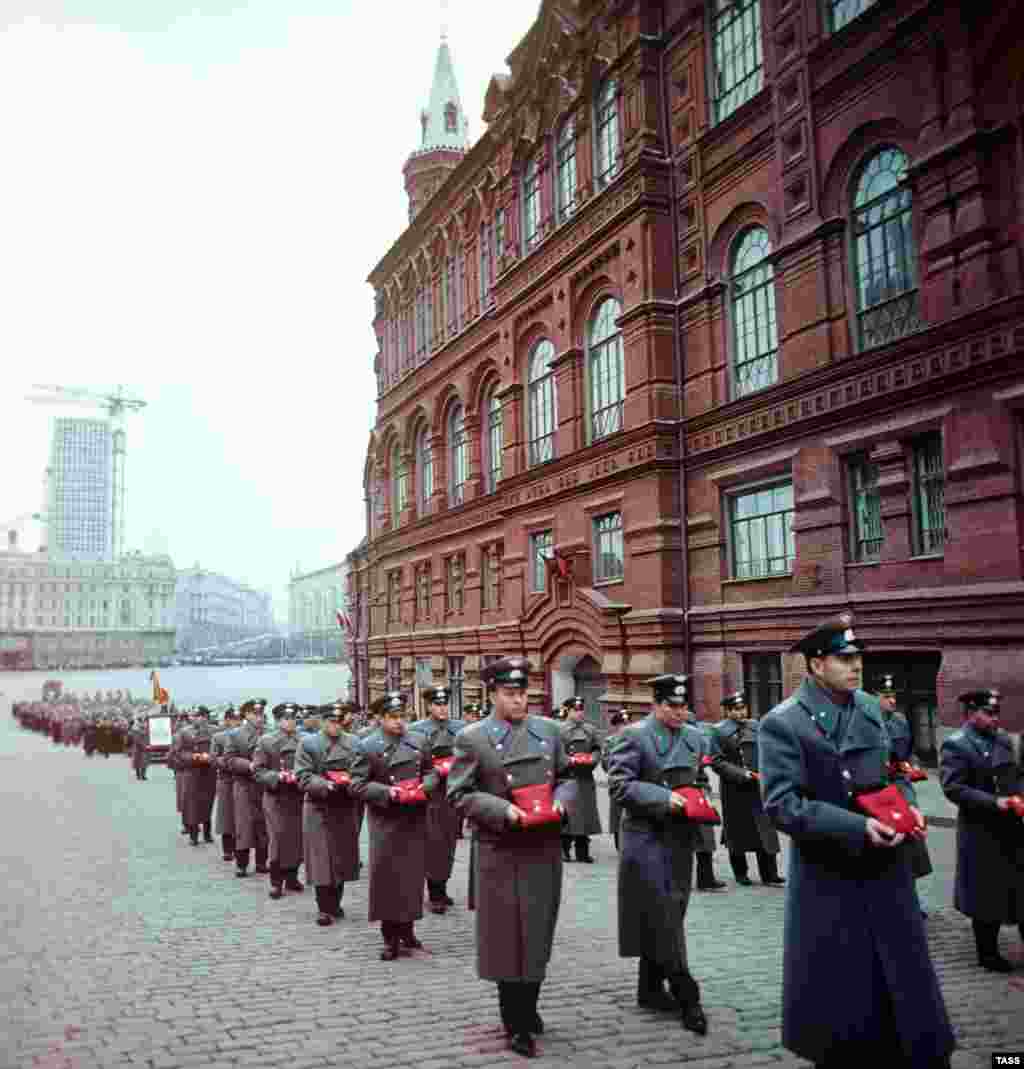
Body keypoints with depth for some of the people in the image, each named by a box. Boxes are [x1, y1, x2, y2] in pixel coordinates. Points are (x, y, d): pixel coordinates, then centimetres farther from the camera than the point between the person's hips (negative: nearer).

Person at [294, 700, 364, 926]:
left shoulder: (354, 742, 7)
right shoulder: (308, 743, -2)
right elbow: (303, 777, -9)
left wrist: (352, 782, -14)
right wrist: (325, 785, -23)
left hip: (346, 808, 4)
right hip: (319, 808, -3)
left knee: (343, 856, 10)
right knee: (322, 859, -2)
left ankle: (335, 903, 25)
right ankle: (324, 908, 8)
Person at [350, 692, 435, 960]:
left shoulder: (418, 741, 7)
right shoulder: (368, 746, -5)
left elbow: (431, 772, 14)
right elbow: (357, 784, -7)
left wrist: (424, 787, -8)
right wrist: (387, 792, -18)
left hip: (415, 820, 4)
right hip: (385, 821, -3)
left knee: (413, 873, 8)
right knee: (387, 876, 0)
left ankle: (407, 928, 24)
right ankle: (390, 937, 11)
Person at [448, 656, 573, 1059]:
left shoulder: (548, 730, 6)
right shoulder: (471, 738, -7)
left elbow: (567, 776, 15)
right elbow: (460, 794, -8)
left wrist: (559, 799, -6)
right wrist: (503, 810, -20)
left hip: (545, 848, 4)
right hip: (501, 852, -4)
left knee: (540, 933, 15)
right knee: (509, 938, 4)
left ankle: (529, 1007, 35)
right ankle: (517, 1026, 17)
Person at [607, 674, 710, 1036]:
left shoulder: (696, 738, 11)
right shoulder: (635, 736, -10)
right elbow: (619, 784, -16)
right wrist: (663, 797, -21)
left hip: (681, 839, 7)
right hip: (646, 839, -7)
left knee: (667, 917, 13)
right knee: (663, 917, -5)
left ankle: (651, 989, 26)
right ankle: (686, 996, 2)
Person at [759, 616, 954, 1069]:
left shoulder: (871, 708, 4)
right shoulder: (782, 723, -16)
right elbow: (781, 805, -21)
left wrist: (906, 804, -5)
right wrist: (857, 827, -27)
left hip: (886, 868, 6)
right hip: (828, 877, -5)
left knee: (903, 987, 16)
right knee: (838, 995, 9)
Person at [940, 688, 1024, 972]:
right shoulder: (954, 745, -12)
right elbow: (953, 788, -18)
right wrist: (994, 802, -24)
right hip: (982, 833, -6)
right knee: (988, 894, 7)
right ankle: (988, 953, 23)